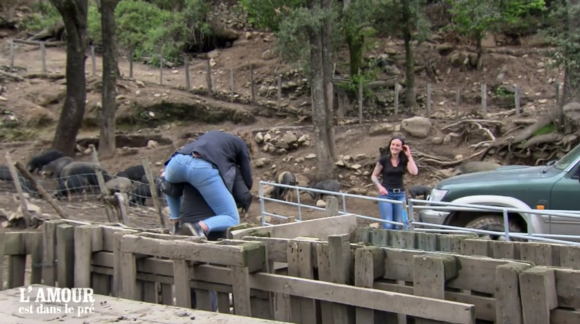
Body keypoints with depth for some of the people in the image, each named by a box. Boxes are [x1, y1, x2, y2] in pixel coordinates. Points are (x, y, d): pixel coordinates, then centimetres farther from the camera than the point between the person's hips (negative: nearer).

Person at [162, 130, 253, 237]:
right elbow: (247, 183, 23)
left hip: (179, 160, 5)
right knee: (232, 220, 4)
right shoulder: (241, 144, 28)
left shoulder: (211, 134, 42)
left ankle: (176, 223, 34)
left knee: (168, 184, 44)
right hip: (204, 169, -5)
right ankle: (201, 227, -23)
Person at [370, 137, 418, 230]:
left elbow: (414, 172, -14)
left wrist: (409, 156, -9)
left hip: (400, 194, 3)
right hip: (386, 194, -3)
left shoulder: (404, 160, 3)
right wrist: (380, 187, -14)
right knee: (388, 225, -9)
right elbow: (374, 176, 3)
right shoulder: (384, 160, -2)